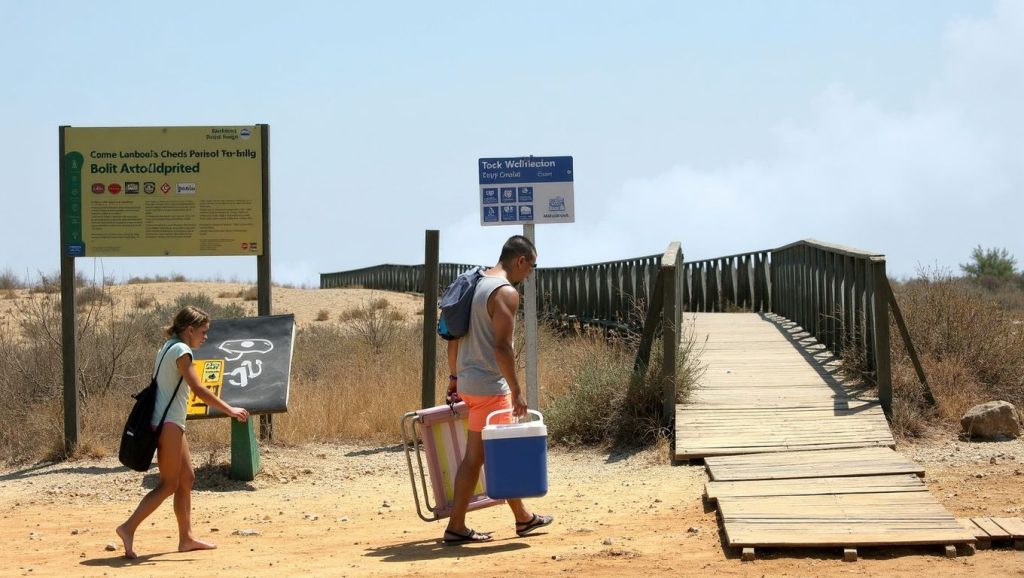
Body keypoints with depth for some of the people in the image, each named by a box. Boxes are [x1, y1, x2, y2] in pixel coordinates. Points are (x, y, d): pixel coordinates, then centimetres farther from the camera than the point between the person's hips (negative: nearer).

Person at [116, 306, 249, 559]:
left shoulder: (167, 349, 16)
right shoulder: (181, 351, -13)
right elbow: (198, 389, -21)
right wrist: (229, 410, -18)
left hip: (171, 424, 10)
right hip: (168, 424, -10)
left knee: (186, 478, 13)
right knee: (169, 484, -8)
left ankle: (186, 538, 16)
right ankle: (129, 527, -14)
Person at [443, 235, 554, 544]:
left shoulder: (476, 284, 13)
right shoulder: (506, 293, -15)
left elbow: (455, 336, 16)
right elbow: (502, 347, -21)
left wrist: (454, 376, 22)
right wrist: (517, 391, -17)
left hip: (467, 380, 9)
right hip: (489, 385, -9)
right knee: (474, 457, 0)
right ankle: (456, 527, 7)